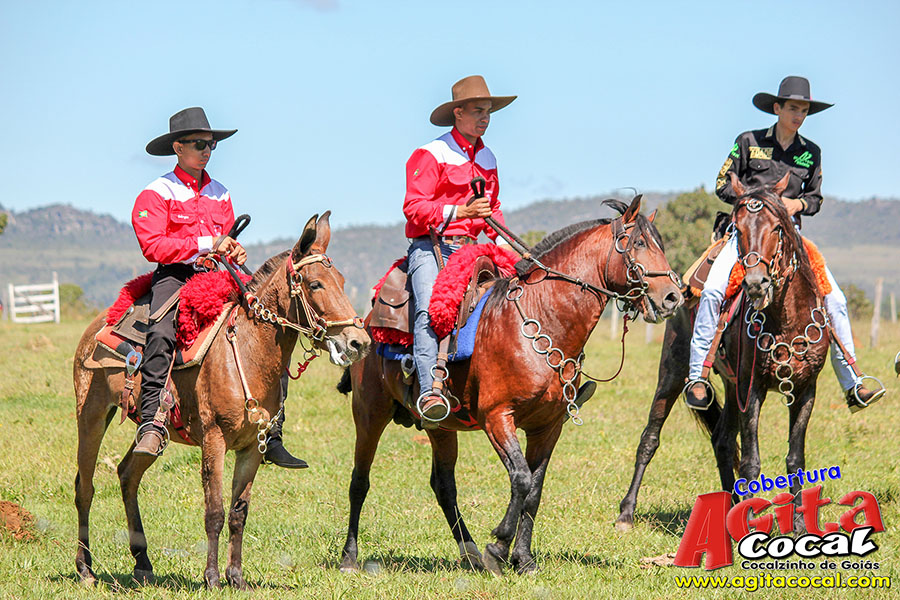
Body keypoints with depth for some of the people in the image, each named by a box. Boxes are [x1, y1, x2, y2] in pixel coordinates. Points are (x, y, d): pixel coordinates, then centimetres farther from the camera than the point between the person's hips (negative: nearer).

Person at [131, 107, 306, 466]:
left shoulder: (220, 195, 18)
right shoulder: (156, 194, -1)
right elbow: (153, 245, -12)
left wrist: (235, 252, 1)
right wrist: (206, 244, -15)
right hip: (176, 275, -5)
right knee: (161, 333, -36)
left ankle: (271, 437, -1)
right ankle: (152, 424, -38)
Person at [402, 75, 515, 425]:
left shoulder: (487, 159, 19)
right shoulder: (430, 156, -2)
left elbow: (493, 209, 30)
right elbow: (414, 208, -10)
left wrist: (504, 241, 11)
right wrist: (462, 211, -20)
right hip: (430, 247, -6)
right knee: (429, 308, -30)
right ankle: (429, 390, -40)